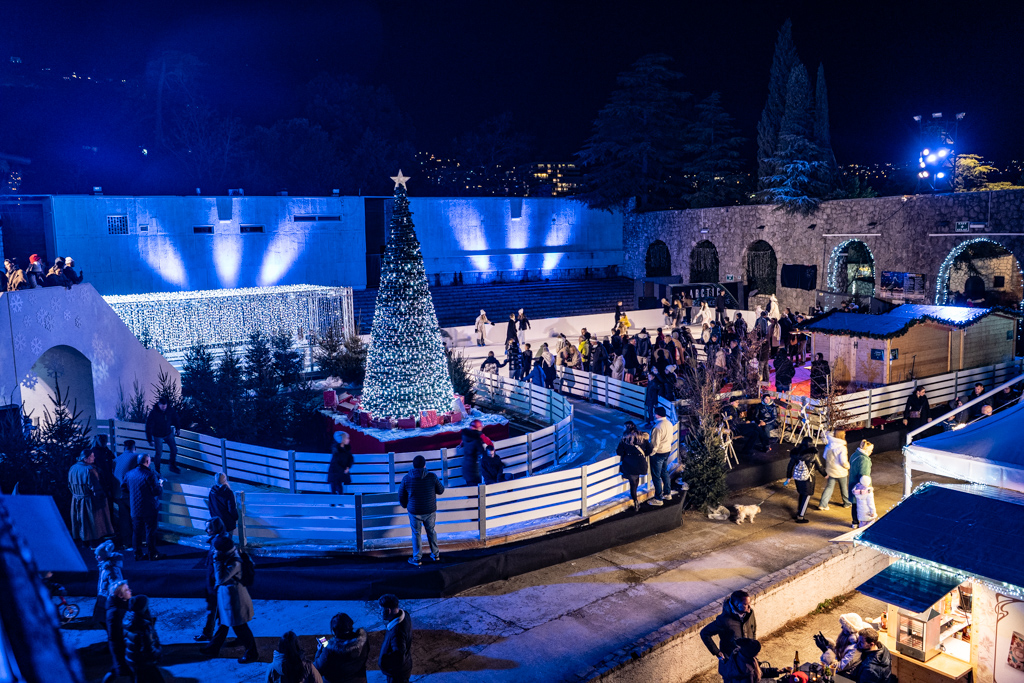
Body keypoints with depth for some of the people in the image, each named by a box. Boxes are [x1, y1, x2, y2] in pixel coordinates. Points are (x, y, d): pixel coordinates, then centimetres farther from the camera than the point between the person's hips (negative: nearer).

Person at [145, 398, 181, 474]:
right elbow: (148, 427, -20)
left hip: (168, 433, 4)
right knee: (159, 453, -1)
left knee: (174, 450, 6)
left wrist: (177, 428, 14)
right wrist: (150, 440, -21)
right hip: (158, 436, -4)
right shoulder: (153, 413, -25)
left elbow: (175, 418, 8)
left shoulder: (170, 410, -15)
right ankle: (157, 470, 18)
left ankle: (173, 466, 26)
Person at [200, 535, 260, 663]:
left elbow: (220, 579, -33)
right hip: (225, 596, 9)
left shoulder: (235, 563, -30)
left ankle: (252, 654, 19)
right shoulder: (228, 558, -1)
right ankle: (214, 648, 44)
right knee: (223, 623, 26)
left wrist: (217, 562, -29)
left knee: (240, 628, 4)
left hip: (233, 599, -9)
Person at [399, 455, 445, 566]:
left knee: (416, 534, 14)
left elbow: (401, 496, 0)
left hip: (414, 512, -1)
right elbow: (441, 490, 1)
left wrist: (405, 505, 20)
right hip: (430, 511, 1)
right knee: (431, 532, 21)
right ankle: (435, 554, 32)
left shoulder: (406, 479, -11)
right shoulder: (432, 477, -13)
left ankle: (416, 559, 22)